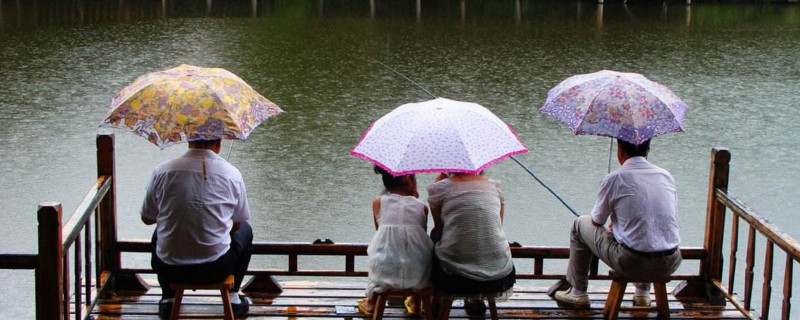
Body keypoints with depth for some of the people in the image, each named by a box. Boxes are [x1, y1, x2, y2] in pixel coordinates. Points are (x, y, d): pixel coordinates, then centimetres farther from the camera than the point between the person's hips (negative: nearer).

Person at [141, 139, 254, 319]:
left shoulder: (162, 171, -5)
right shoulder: (232, 174, -6)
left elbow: (147, 219, 7)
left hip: (169, 269, 1)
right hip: (216, 270, -1)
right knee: (245, 231, 30)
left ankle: (168, 300, 31)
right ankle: (233, 298, 29)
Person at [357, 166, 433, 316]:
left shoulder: (378, 202, 2)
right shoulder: (421, 206, 2)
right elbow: (423, 234, 11)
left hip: (385, 273, 0)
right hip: (417, 274, 0)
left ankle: (371, 302, 47)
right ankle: (416, 302, 47)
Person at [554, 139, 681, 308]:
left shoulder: (614, 179, -6)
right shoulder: (666, 176, 7)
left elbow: (597, 222, 7)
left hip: (631, 264, -4)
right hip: (670, 265, 5)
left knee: (581, 224, 20)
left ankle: (578, 292, 29)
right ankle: (643, 292, 40)